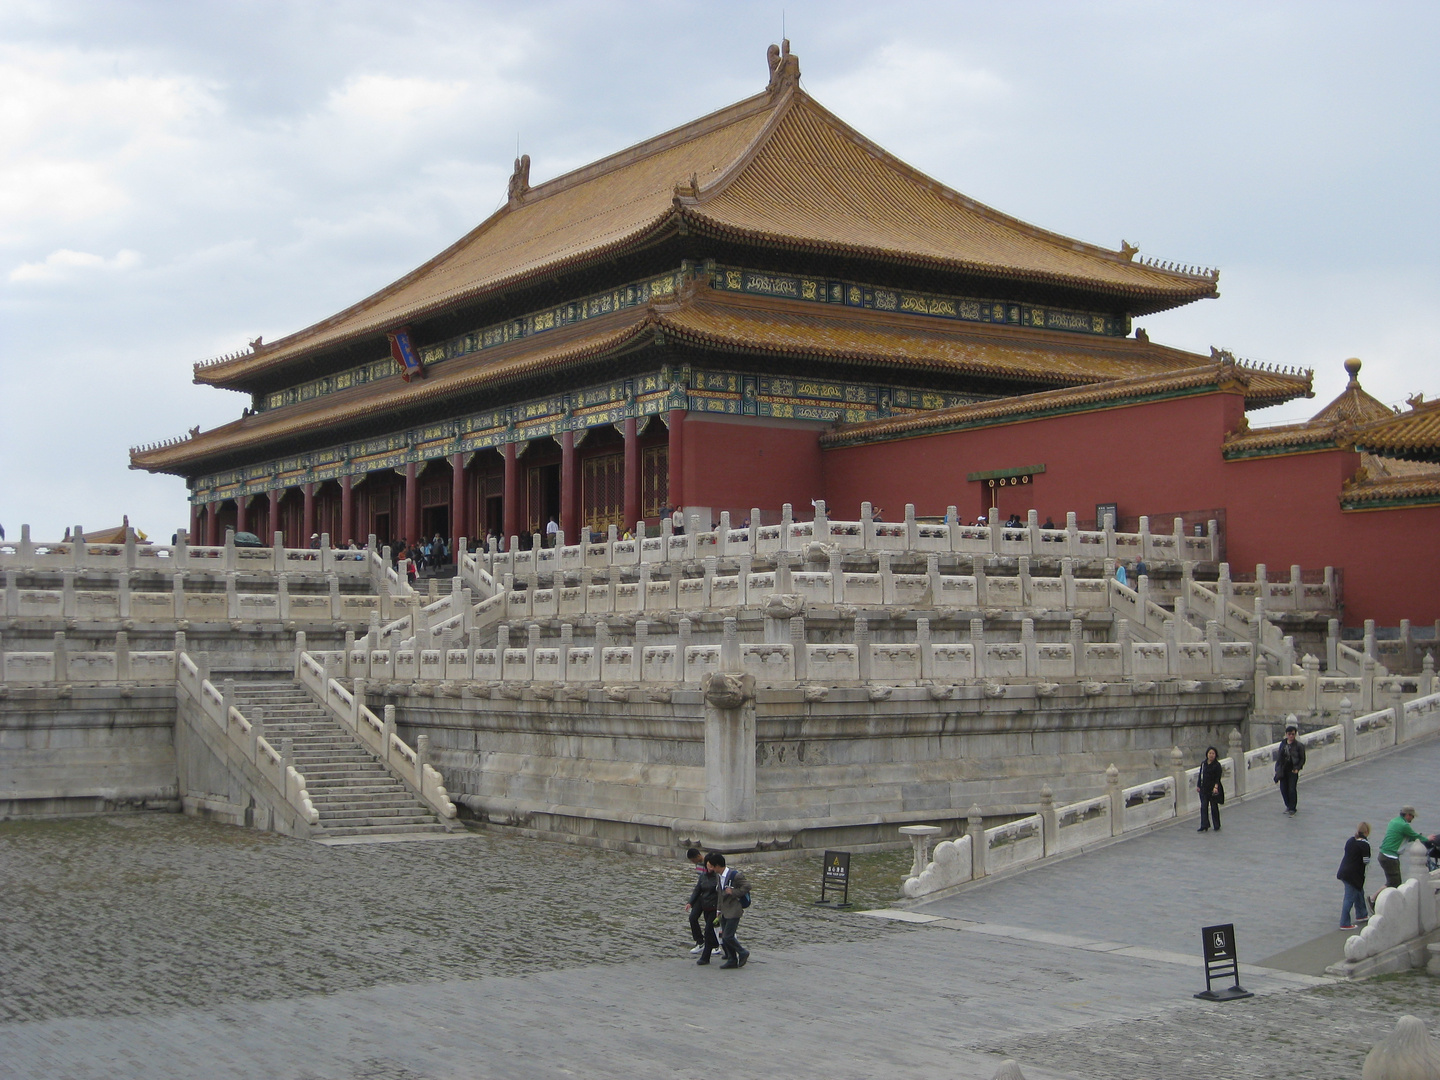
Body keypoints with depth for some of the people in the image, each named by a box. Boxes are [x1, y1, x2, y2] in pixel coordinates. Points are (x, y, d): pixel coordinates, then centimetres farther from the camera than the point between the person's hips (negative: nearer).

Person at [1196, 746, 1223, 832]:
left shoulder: (1217, 765, -6)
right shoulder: (1203, 764, 9)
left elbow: (1218, 778, -11)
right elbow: (1200, 775, 16)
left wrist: (1216, 787, -24)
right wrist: (1198, 785, 12)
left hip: (1213, 789, -4)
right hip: (1204, 789, 4)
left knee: (1214, 807, 4)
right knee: (1203, 806, -2)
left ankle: (1217, 826, 16)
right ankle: (1204, 826, -1)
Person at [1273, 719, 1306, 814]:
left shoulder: (1299, 745, -5)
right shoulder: (1283, 744, 7)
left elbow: (1302, 759, 0)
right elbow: (1279, 757, 12)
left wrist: (1297, 768, -12)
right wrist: (1277, 770, 8)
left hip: (1293, 771, -4)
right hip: (1283, 770, 4)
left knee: (1292, 790, -7)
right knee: (1283, 789, 7)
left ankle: (1292, 809, 4)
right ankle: (1288, 806, 27)